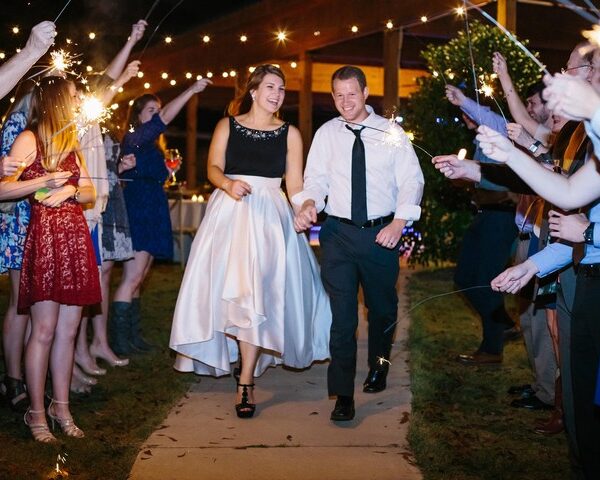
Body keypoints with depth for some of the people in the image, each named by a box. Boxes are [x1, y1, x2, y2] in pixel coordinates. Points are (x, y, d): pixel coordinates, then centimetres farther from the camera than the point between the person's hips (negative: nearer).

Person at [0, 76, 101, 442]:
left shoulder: (71, 141, 21)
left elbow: (90, 192, 17)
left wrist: (70, 190, -3)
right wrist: (45, 181, -16)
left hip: (76, 237, 7)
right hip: (45, 237, -6)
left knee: (68, 330, 6)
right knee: (44, 330, -5)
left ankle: (61, 407, 14)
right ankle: (37, 413, 4)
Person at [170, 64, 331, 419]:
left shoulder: (290, 133, 8)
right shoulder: (228, 126, 9)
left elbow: (295, 184, 4)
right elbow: (214, 168, 0)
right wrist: (228, 184, -21)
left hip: (270, 216, -1)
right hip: (229, 212, 1)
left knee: (259, 292, -11)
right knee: (228, 288, 2)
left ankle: (247, 382, -8)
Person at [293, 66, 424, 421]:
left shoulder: (391, 132, 1)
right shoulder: (326, 134, 5)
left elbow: (412, 180, -2)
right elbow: (316, 179, 3)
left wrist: (399, 222, -14)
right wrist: (308, 204, -19)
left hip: (382, 233, 0)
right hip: (338, 233, 0)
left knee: (383, 306, 16)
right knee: (342, 314, -4)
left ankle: (380, 363, 45)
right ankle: (343, 395, 2)